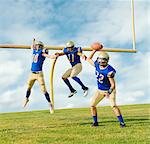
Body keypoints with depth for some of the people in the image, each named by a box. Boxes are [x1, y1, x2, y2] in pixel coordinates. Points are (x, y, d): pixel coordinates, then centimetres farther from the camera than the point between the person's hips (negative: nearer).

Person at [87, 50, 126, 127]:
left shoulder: (109, 71, -28)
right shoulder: (97, 65, -9)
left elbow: (113, 85, -26)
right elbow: (88, 59, 11)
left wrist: (109, 92, -41)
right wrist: (94, 50, 3)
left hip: (109, 90, -6)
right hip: (100, 90, 6)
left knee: (113, 105, -21)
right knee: (92, 105, 1)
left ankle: (122, 122, -10)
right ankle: (95, 122, 17)